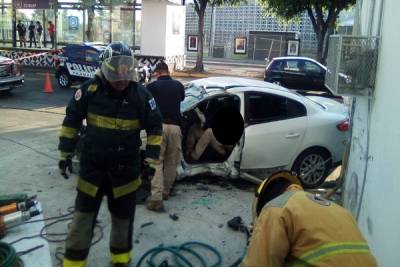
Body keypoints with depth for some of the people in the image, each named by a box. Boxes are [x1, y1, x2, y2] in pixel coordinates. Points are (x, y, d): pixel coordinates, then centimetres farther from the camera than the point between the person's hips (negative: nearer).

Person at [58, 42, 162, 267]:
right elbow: (72, 120, 2)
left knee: (123, 215, 15)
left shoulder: (141, 94, -11)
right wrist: (66, 153, 2)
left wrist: (152, 159, -6)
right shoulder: (90, 89, -10)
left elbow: (155, 127, -1)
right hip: (92, 166, 0)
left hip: (126, 169, 0)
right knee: (83, 214, 10)